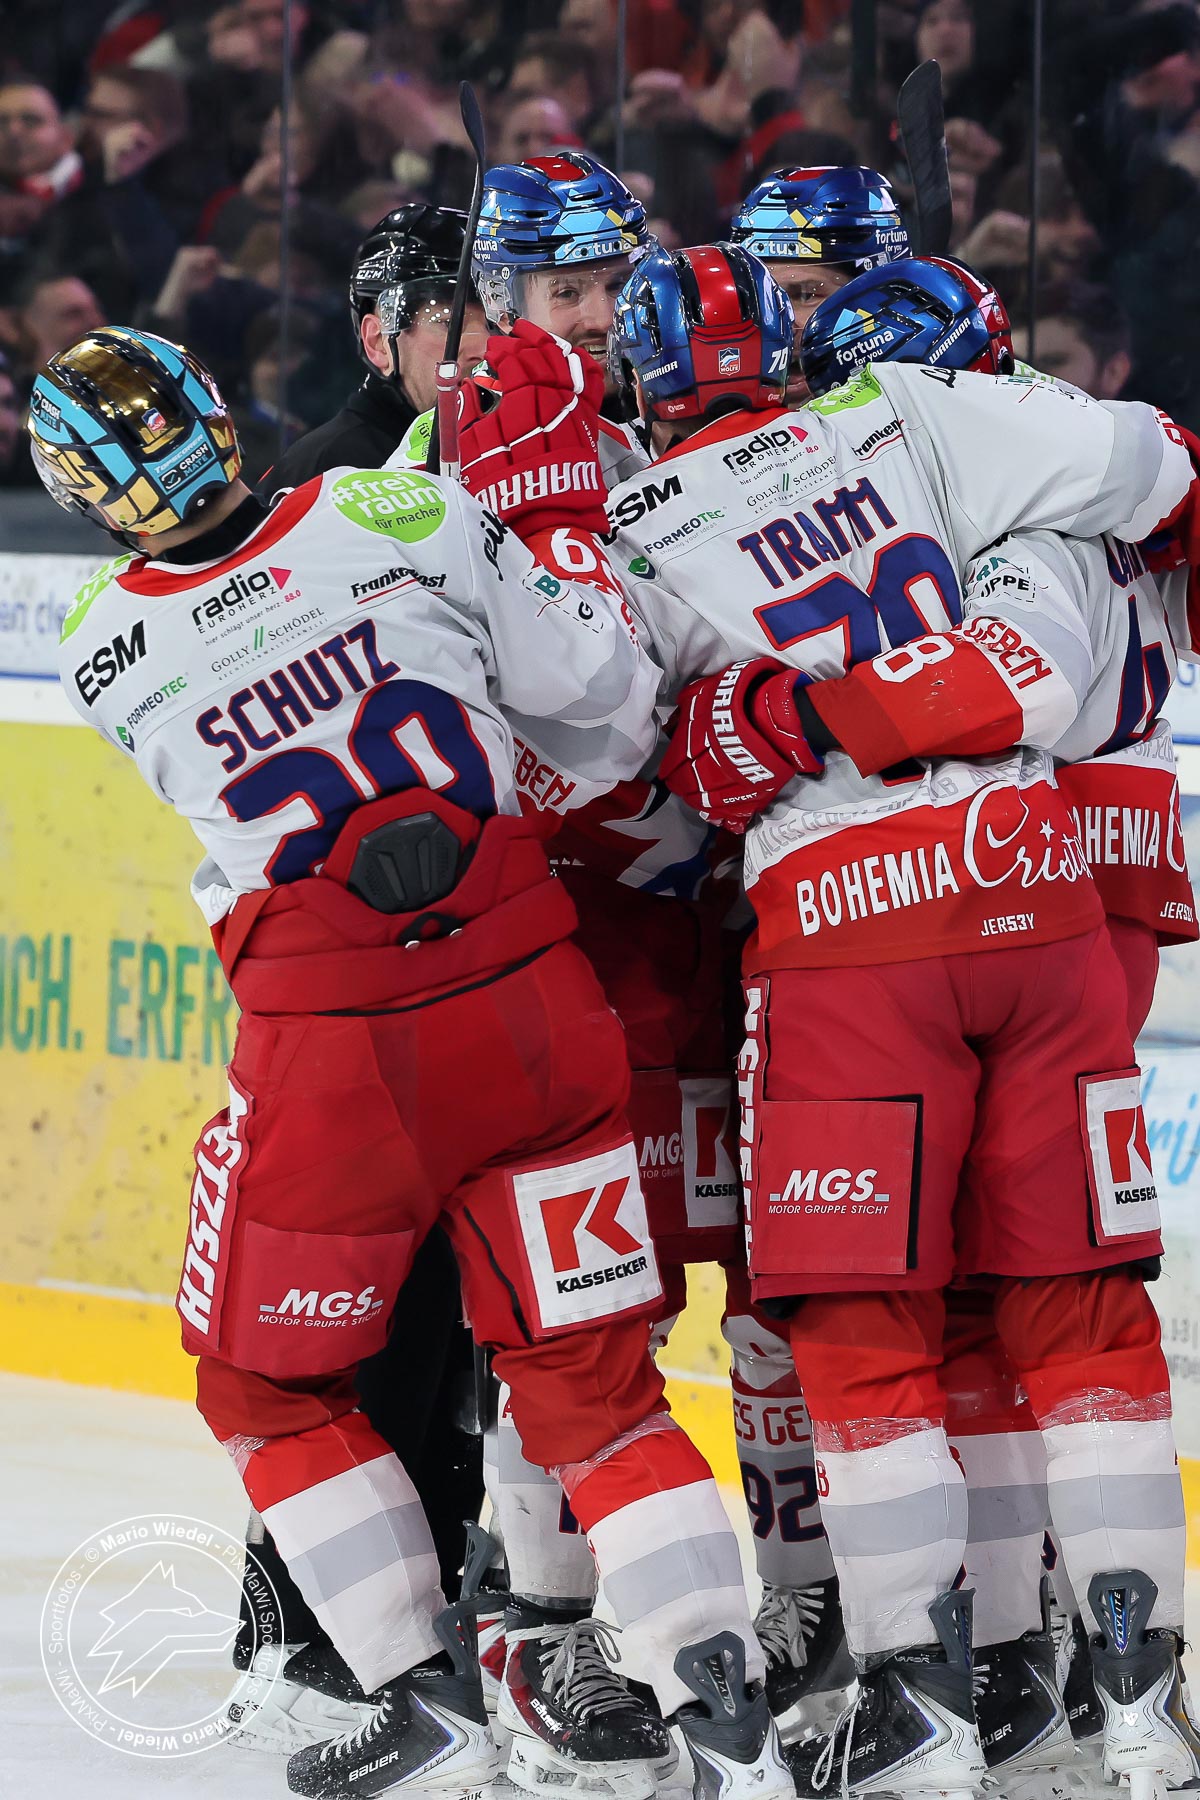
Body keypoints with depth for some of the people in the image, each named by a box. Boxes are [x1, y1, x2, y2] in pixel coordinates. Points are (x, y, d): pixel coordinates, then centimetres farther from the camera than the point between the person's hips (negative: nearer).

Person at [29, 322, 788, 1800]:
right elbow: (602, 694, 0)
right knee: (587, 1376, 11)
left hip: (331, 1049, -2)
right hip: (534, 1004, 2)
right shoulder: (404, 512, -6)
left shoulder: (102, 656, -2)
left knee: (263, 1381, 19)